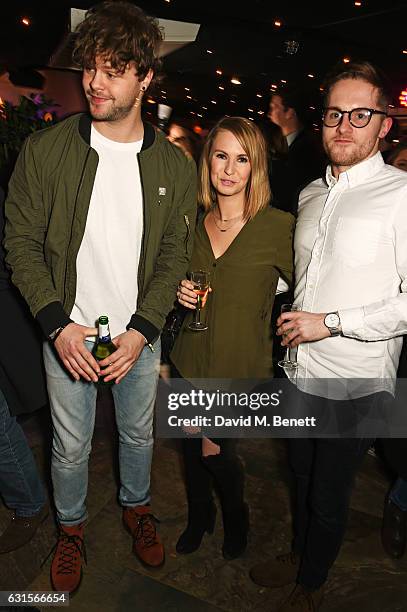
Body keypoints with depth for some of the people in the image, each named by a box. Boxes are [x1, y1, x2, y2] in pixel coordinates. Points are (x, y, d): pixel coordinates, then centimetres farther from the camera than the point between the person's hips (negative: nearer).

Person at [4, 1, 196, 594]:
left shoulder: (174, 165, -5)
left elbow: (175, 257, -2)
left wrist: (142, 329, -12)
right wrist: (58, 324, -14)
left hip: (140, 334, 1)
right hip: (67, 333, -1)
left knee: (139, 433, 20)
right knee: (71, 445, 15)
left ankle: (137, 506, 50)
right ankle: (71, 526, 44)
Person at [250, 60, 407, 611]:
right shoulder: (310, 195, 8)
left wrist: (331, 322, -20)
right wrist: (290, 319, 6)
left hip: (356, 385, -5)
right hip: (300, 372, 6)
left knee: (329, 496, 15)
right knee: (302, 478, 25)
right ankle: (299, 555, 51)